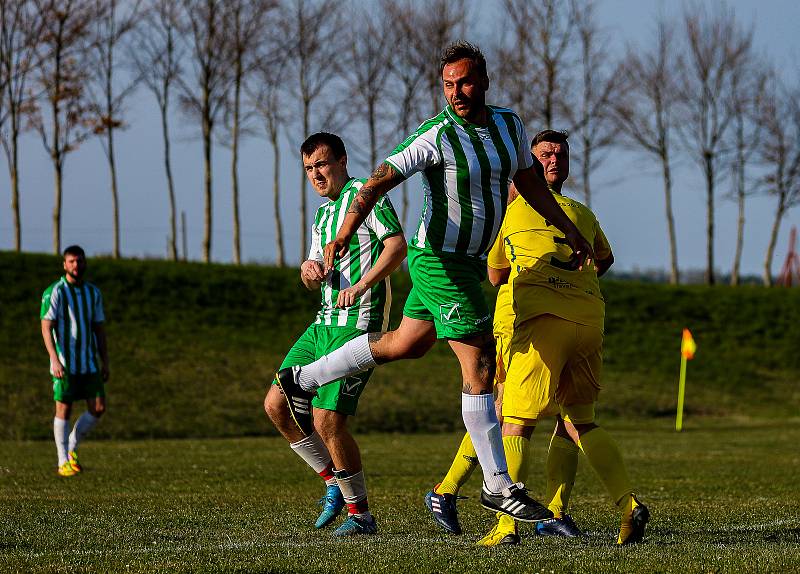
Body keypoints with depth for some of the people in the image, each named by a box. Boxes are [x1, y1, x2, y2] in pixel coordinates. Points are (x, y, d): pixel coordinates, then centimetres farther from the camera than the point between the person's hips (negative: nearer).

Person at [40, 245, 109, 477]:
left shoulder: (93, 293, 10)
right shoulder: (54, 292, -7)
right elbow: (46, 328, -12)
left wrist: (105, 362, 11)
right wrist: (55, 359, -22)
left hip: (89, 362, 5)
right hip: (64, 364, -5)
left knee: (98, 408, -3)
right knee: (63, 409, -1)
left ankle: (72, 447, 17)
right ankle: (63, 462, 8)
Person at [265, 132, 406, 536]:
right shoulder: (322, 214, 22)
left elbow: (397, 246, -17)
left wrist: (360, 285, -26)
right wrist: (309, 270, 1)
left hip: (358, 324, -9)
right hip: (324, 323, 9)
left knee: (327, 420, -13)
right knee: (276, 405, 4)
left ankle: (360, 514, 1)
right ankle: (335, 483, 16)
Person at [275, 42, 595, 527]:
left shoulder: (509, 125, 4)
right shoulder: (436, 137, -18)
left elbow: (529, 182, 20)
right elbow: (377, 183, -20)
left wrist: (571, 231, 20)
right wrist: (345, 234, -34)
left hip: (469, 262, 9)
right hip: (440, 262, -9)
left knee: (404, 345, 23)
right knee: (479, 369, -10)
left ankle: (303, 380, 38)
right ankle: (500, 486, -5)